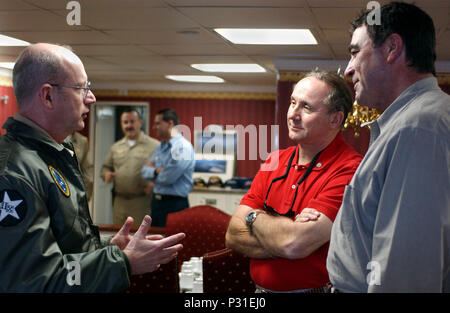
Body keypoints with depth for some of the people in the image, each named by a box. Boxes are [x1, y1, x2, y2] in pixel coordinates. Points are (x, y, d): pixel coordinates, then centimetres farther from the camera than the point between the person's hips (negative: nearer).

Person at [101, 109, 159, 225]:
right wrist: (106, 174, 2)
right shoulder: (115, 147, 16)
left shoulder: (154, 145, -1)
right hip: (119, 201, 5)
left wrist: (154, 184, -18)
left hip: (143, 202, -5)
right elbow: (105, 167, 25)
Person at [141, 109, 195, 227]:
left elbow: (168, 178, -20)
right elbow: (144, 171, 11)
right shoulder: (161, 147, 14)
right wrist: (156, 171, -11)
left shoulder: (183, 147, -14)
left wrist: (153, 171, 0)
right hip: (157, 202, 9)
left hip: (175, 205, -8)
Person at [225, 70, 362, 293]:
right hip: (261, 288, 4)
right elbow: (233, 236, 2)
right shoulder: (275, 161, 8)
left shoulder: (349, 169, -13)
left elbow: (294, 244, -21)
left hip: (315, 287, -4)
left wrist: (254, 217, -3)